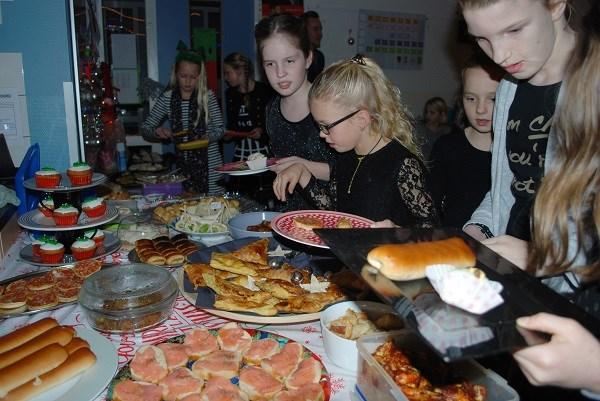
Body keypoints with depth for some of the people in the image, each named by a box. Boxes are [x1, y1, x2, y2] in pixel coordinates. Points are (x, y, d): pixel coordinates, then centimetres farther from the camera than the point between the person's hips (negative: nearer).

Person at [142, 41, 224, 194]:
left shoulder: (207, 96, -3)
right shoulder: (167, 98, 3)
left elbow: (219, 128, 3)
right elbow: (145, 128, 7)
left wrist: (208, 137, -17)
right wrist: (156, 131, -14)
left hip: (209, 165, -1)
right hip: (181, 164, 2)